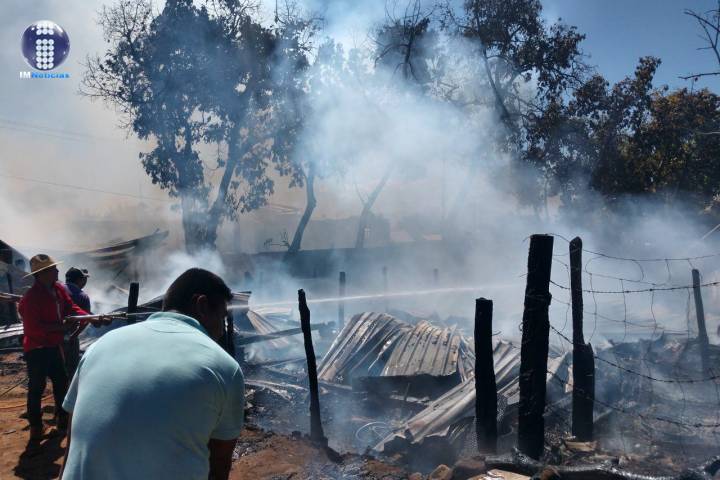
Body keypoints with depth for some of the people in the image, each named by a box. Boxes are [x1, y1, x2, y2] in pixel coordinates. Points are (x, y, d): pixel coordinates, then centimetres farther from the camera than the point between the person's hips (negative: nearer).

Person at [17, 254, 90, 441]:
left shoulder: (58, 289, 0)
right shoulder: (30, 298, -23)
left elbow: (71, 307, 4)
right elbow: (34, 327, -26)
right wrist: (62, 327, -27)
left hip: (53, 345, 8)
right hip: (37, 349, -8)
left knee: (61, 381, 18)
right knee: (37, 387, 2)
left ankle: (62, 417, 33)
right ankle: (36, 425, 17)